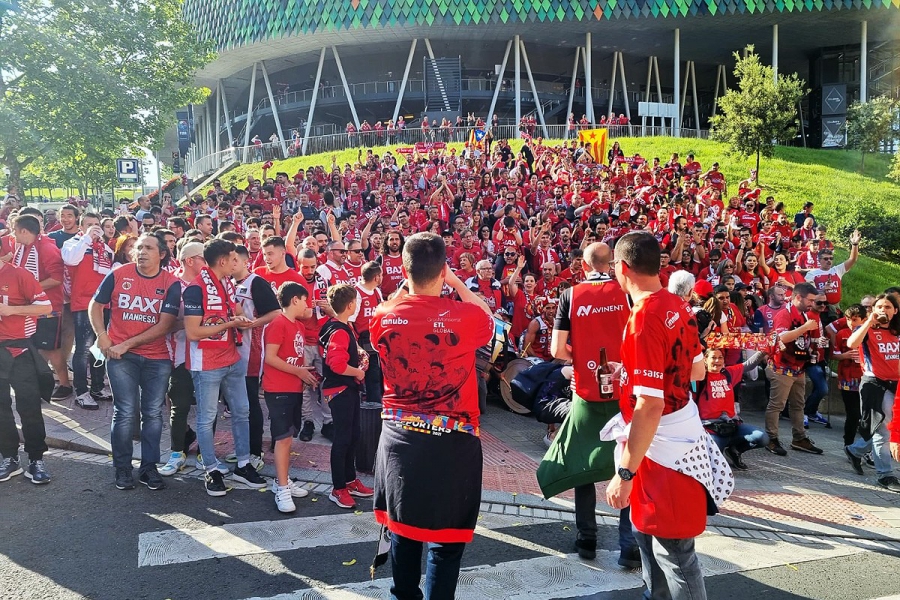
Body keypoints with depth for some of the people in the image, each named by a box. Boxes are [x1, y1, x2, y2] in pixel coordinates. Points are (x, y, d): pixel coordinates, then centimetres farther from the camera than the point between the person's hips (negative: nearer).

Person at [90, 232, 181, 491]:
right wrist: (102, 336, -6)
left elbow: (165, 324, -10)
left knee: (153, 413, 6)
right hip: (121, 356, -1)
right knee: (126, 413, -2)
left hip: (157, 357, 1)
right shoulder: (118, 274, -2)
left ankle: (149, 467, 18)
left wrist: (127, 343, -13)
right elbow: (95, 305, 8)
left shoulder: (171, 283, -5)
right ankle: (122, 468, 13)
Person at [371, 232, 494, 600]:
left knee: (402, 526, 21)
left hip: (398, 433, 4)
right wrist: (457, 283, 12)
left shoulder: (382, 318, -6)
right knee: (446, 538, 9)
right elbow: (489, 321, 10)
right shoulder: (466, 317, -14)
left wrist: (406, 288, 17)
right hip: (451, 440, -4)